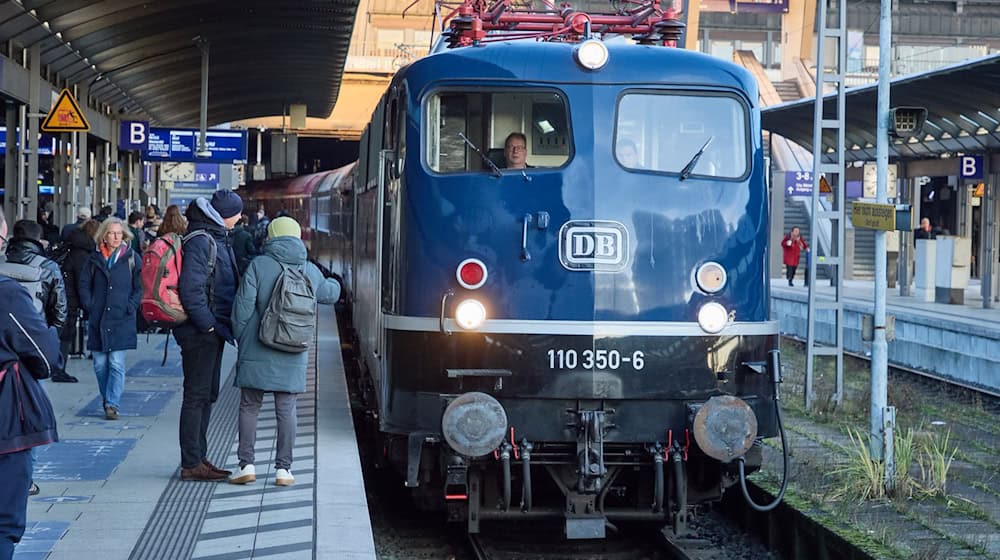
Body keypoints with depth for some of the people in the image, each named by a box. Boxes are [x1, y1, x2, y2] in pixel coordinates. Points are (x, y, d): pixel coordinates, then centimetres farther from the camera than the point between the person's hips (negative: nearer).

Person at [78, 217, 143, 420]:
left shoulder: (132, 258, 1)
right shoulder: (95, 259, 8)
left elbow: (140, 287, 2)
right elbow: (84, 284, 14)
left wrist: (130, 308, -8)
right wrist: (88, 305, 2)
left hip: (121, 320, -3)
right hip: (97, 319, 3)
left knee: (117, 364, -9)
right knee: (100, 364, 6)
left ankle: (113, 404, -10)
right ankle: (107, 400, 22)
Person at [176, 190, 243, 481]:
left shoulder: (216, 238, 16)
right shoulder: (200, 241, -16)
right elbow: (191, 289, -23)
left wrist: (220, 326, 14)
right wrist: (208, 324, -20)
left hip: (211, 331, 10)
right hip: (200, 333, -10)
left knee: (207, 394, 14)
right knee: (197, 395, -5)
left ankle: (198, 458, 22)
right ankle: (191, 463, -1)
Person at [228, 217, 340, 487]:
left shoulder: (258, 265, -6)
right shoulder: (310, 271, 5)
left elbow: (243, 307, -9)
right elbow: (330, 293, 24)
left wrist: (239, 338, 7)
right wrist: (334, 283, 49)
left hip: (257, 353, -2)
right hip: (293, 358, 2)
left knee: (249, 407, 7)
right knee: (286, 410, 6)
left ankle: (246, 464, 5)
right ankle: (283, 468, 7)